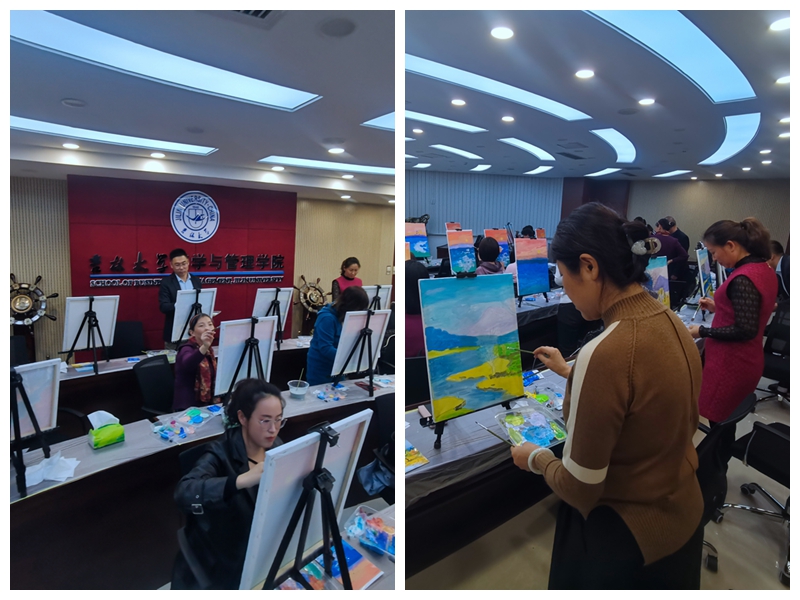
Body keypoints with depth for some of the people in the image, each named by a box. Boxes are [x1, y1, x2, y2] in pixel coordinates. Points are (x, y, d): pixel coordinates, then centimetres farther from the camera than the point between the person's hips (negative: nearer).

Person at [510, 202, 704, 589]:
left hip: (625, 541, -7)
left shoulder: (605, 353, -33)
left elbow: (580, 489, -24)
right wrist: (571, 372, 18)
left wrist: (535, 458, -6)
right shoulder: (670, 322, -7)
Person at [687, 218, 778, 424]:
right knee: (725, 421, 22)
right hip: (746, 361, 10)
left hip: (731, 364, -10)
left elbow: (745, 330, -25)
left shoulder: (742, 279, -24)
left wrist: (702, 331, -17)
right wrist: (718, 307, 12)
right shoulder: (764, 269, 7)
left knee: (718, 423, 4)